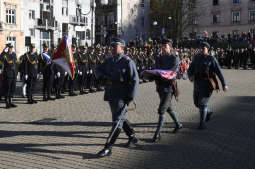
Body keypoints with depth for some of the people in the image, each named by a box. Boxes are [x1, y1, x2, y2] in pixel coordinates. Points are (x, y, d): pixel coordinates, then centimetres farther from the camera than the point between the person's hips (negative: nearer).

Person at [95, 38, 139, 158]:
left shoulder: (128, 62, -11)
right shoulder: (109, 61, 11)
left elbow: (135, 80, -13)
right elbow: (97, 70, 17)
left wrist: (130, 97, -18)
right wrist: (103, 76, -7)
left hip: (122, 96, -8)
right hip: (111, 95, 8)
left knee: (117, 121, -8)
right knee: (120, 118, 20)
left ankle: (108, 148, -6)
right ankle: (133, 138, 39)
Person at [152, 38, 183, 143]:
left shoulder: (174, 58, -5)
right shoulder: (159, 58, 13)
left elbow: (174, 70, -18)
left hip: (168, 87, -7)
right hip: (160, 86, 7)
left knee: (161, 110, -10)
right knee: (168, 108, 20)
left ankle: (157, 134, -5)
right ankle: (178, 124, 42)